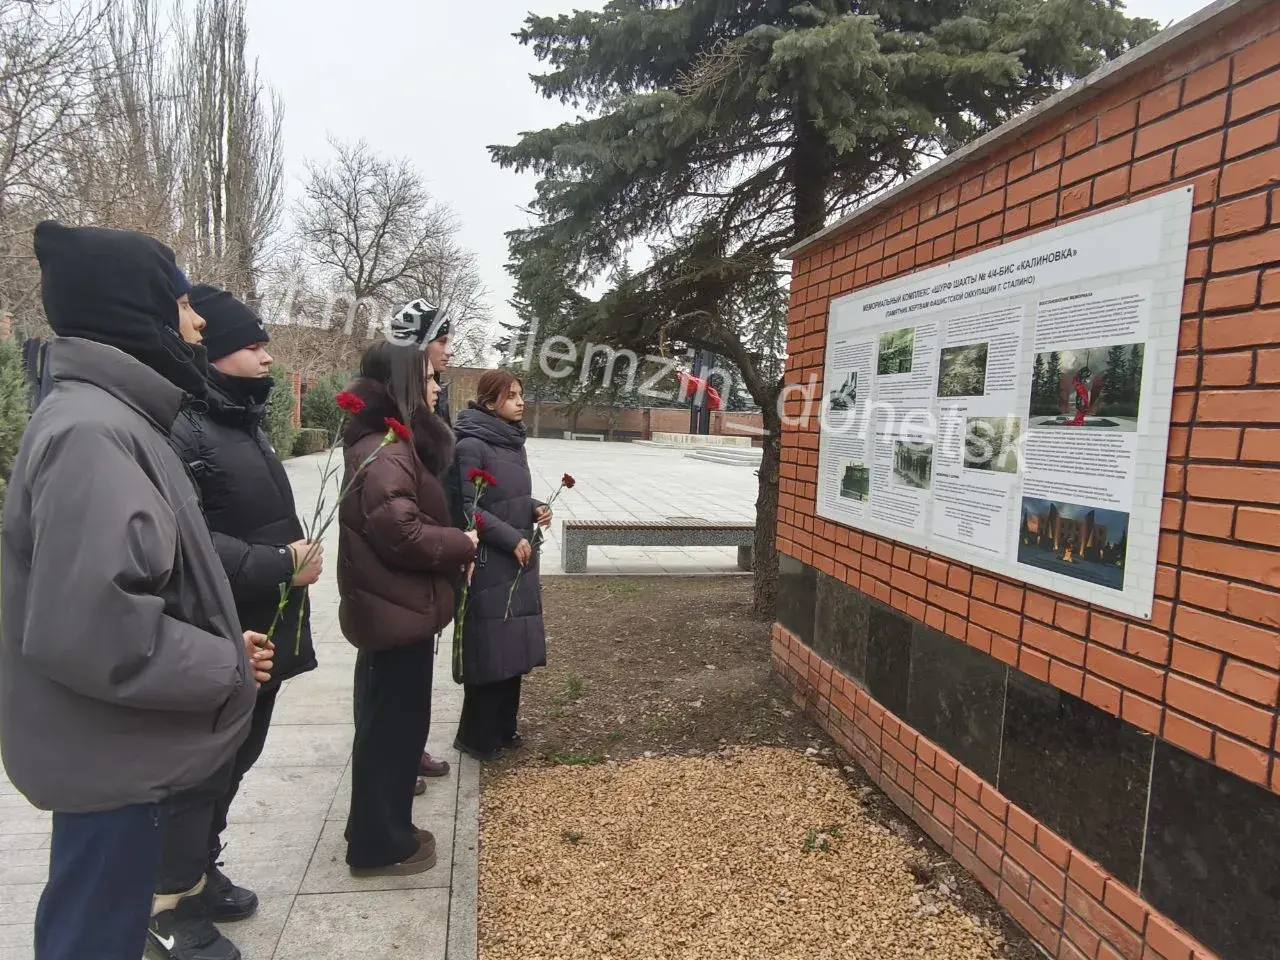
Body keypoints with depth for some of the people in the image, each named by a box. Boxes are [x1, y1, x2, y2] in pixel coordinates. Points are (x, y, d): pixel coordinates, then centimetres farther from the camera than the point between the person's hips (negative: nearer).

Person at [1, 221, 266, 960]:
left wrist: (222, 644, 6)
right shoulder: (91, 432, -24)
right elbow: (89, 624, -33)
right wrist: (227, 668, -19)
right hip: (113, 757, -9)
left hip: (128, 747, 9)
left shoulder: (116, 417, 8)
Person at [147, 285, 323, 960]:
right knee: (197, 775, 7)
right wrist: (279, 565, -22)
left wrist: (300, 555, 5)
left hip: (263, 633, 9)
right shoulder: (181, 429, -19)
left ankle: (202, 875, 41)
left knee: (232, 765, 22)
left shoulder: (246, 425, 14)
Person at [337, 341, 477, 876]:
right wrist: (462, 545, -14)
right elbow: (400, 532, -28)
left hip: (392, 606, 11)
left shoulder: (391, 444, 13)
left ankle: (380, 829, 36)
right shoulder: (385, 452, -20)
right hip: (398, 610, -11)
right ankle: (379, 846, 19)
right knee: (395, 724, 3)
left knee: (388, 721, 20)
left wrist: (453, 549, 4)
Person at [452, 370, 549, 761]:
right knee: (488, 650, 1)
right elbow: (466, 507, -17)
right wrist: (511, 538, -17)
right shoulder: (471, 445, -14)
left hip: (518, 563, 8)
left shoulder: (514, 443, 10)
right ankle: (477, 737, 17)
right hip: (488, 565, -8)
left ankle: (503, 728, 28)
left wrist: (537, 508, -1)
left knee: (514, 648, 13)